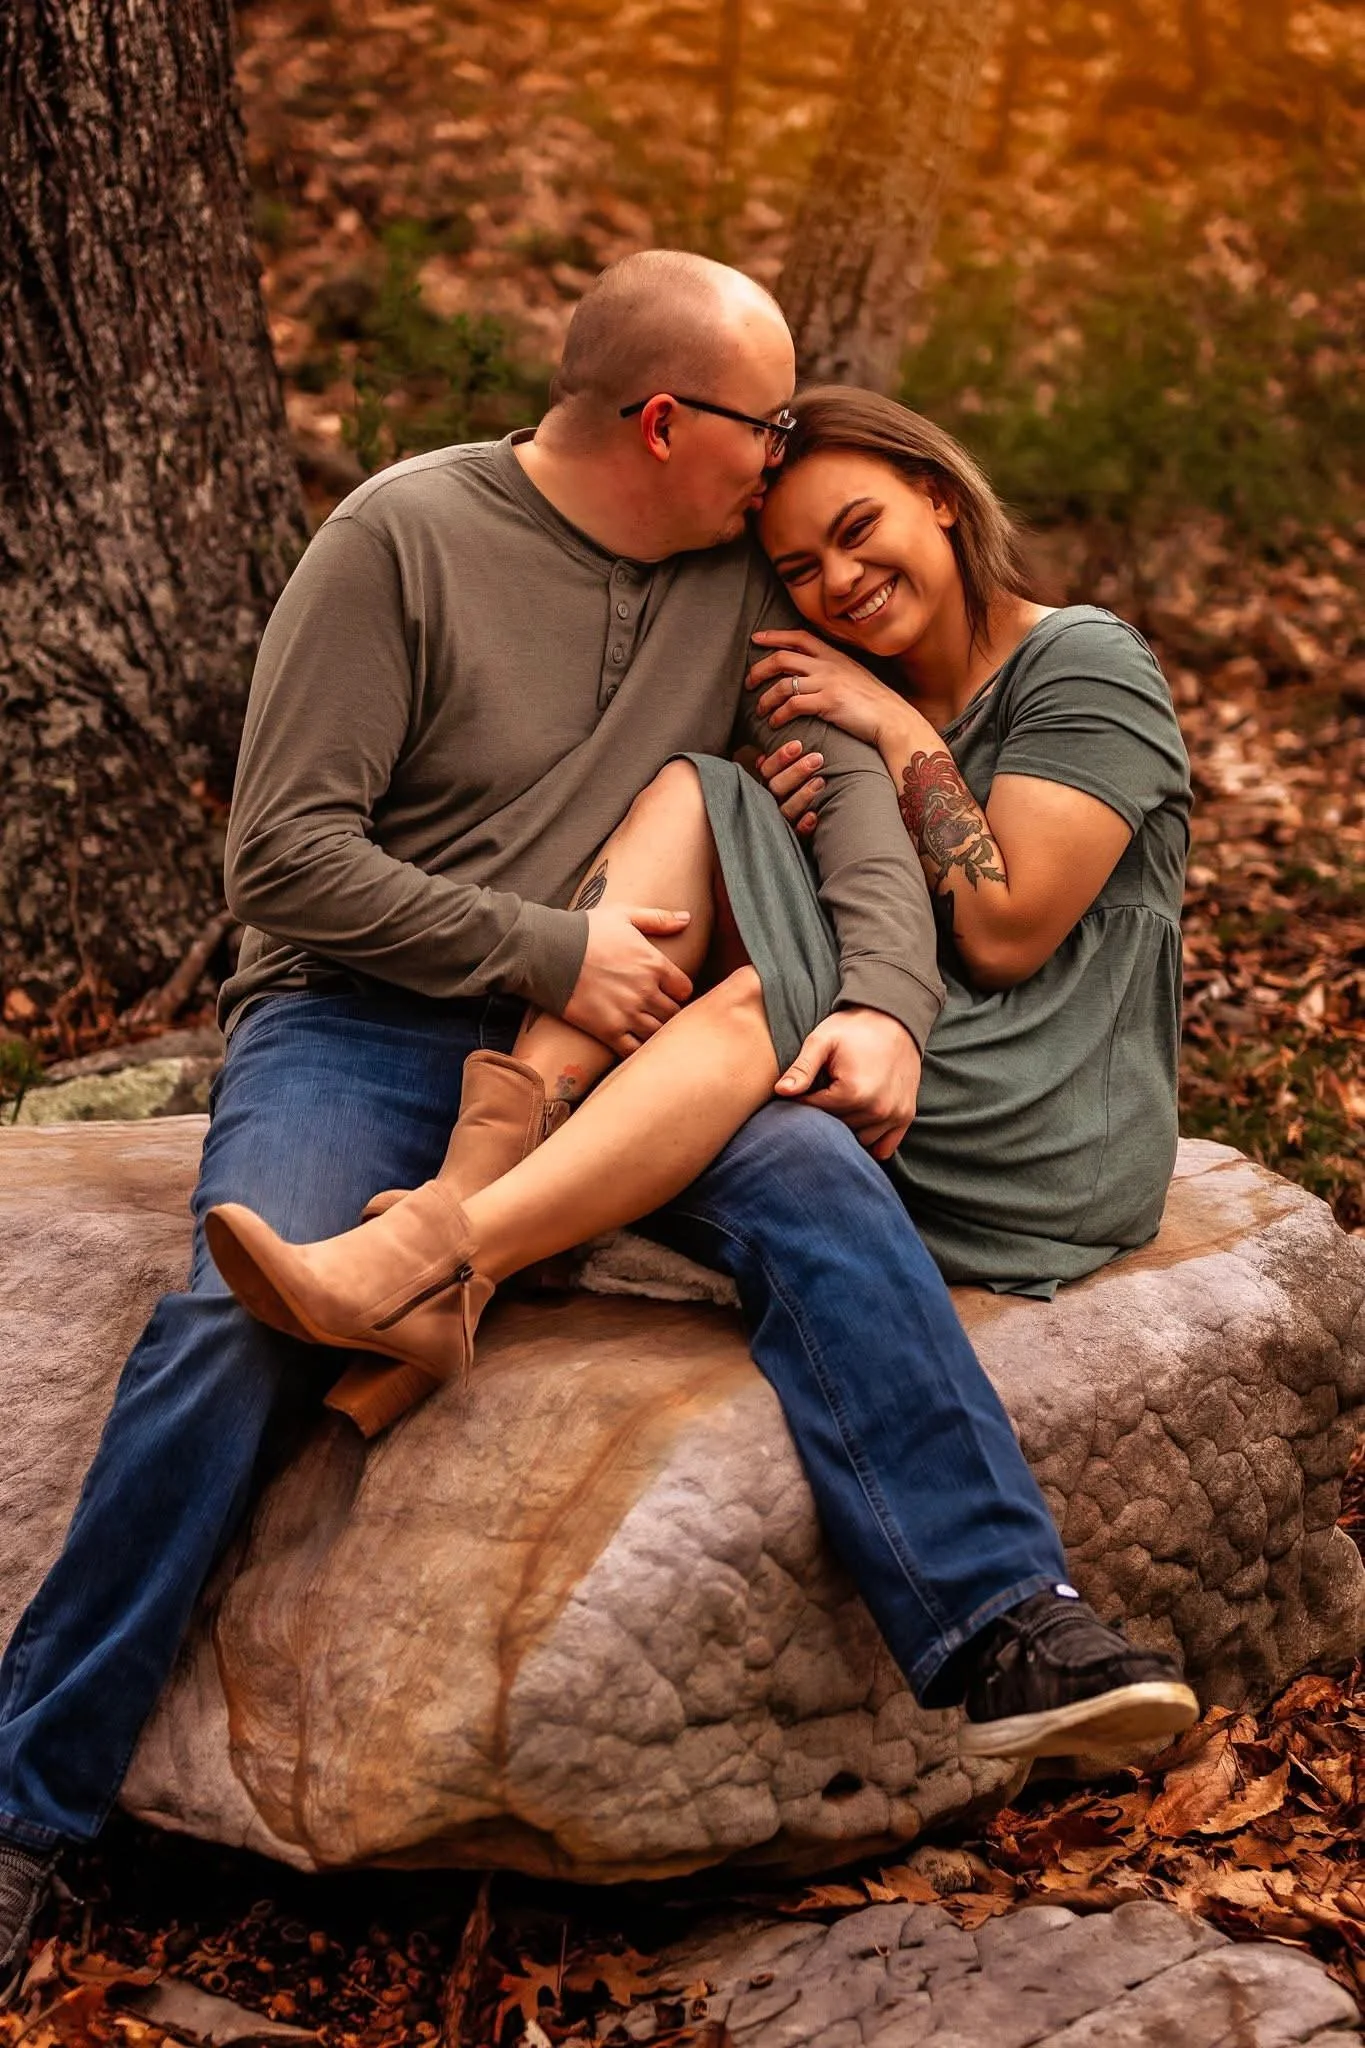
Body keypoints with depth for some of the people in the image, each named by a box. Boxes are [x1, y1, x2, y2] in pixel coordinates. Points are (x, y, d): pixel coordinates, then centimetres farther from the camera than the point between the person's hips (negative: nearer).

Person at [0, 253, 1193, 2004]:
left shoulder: (735, 578, 12)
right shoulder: (405, 537, -5)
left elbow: (849, 788, 5)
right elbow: (286, 853, -9)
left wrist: (883, 999, -14)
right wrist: (550, 951, -14)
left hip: (590, 1050, 3)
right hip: (353, 1026, -3)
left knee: (814, 1174, -27)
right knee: (232, 1320, -29)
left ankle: (1001, 1626, -31)